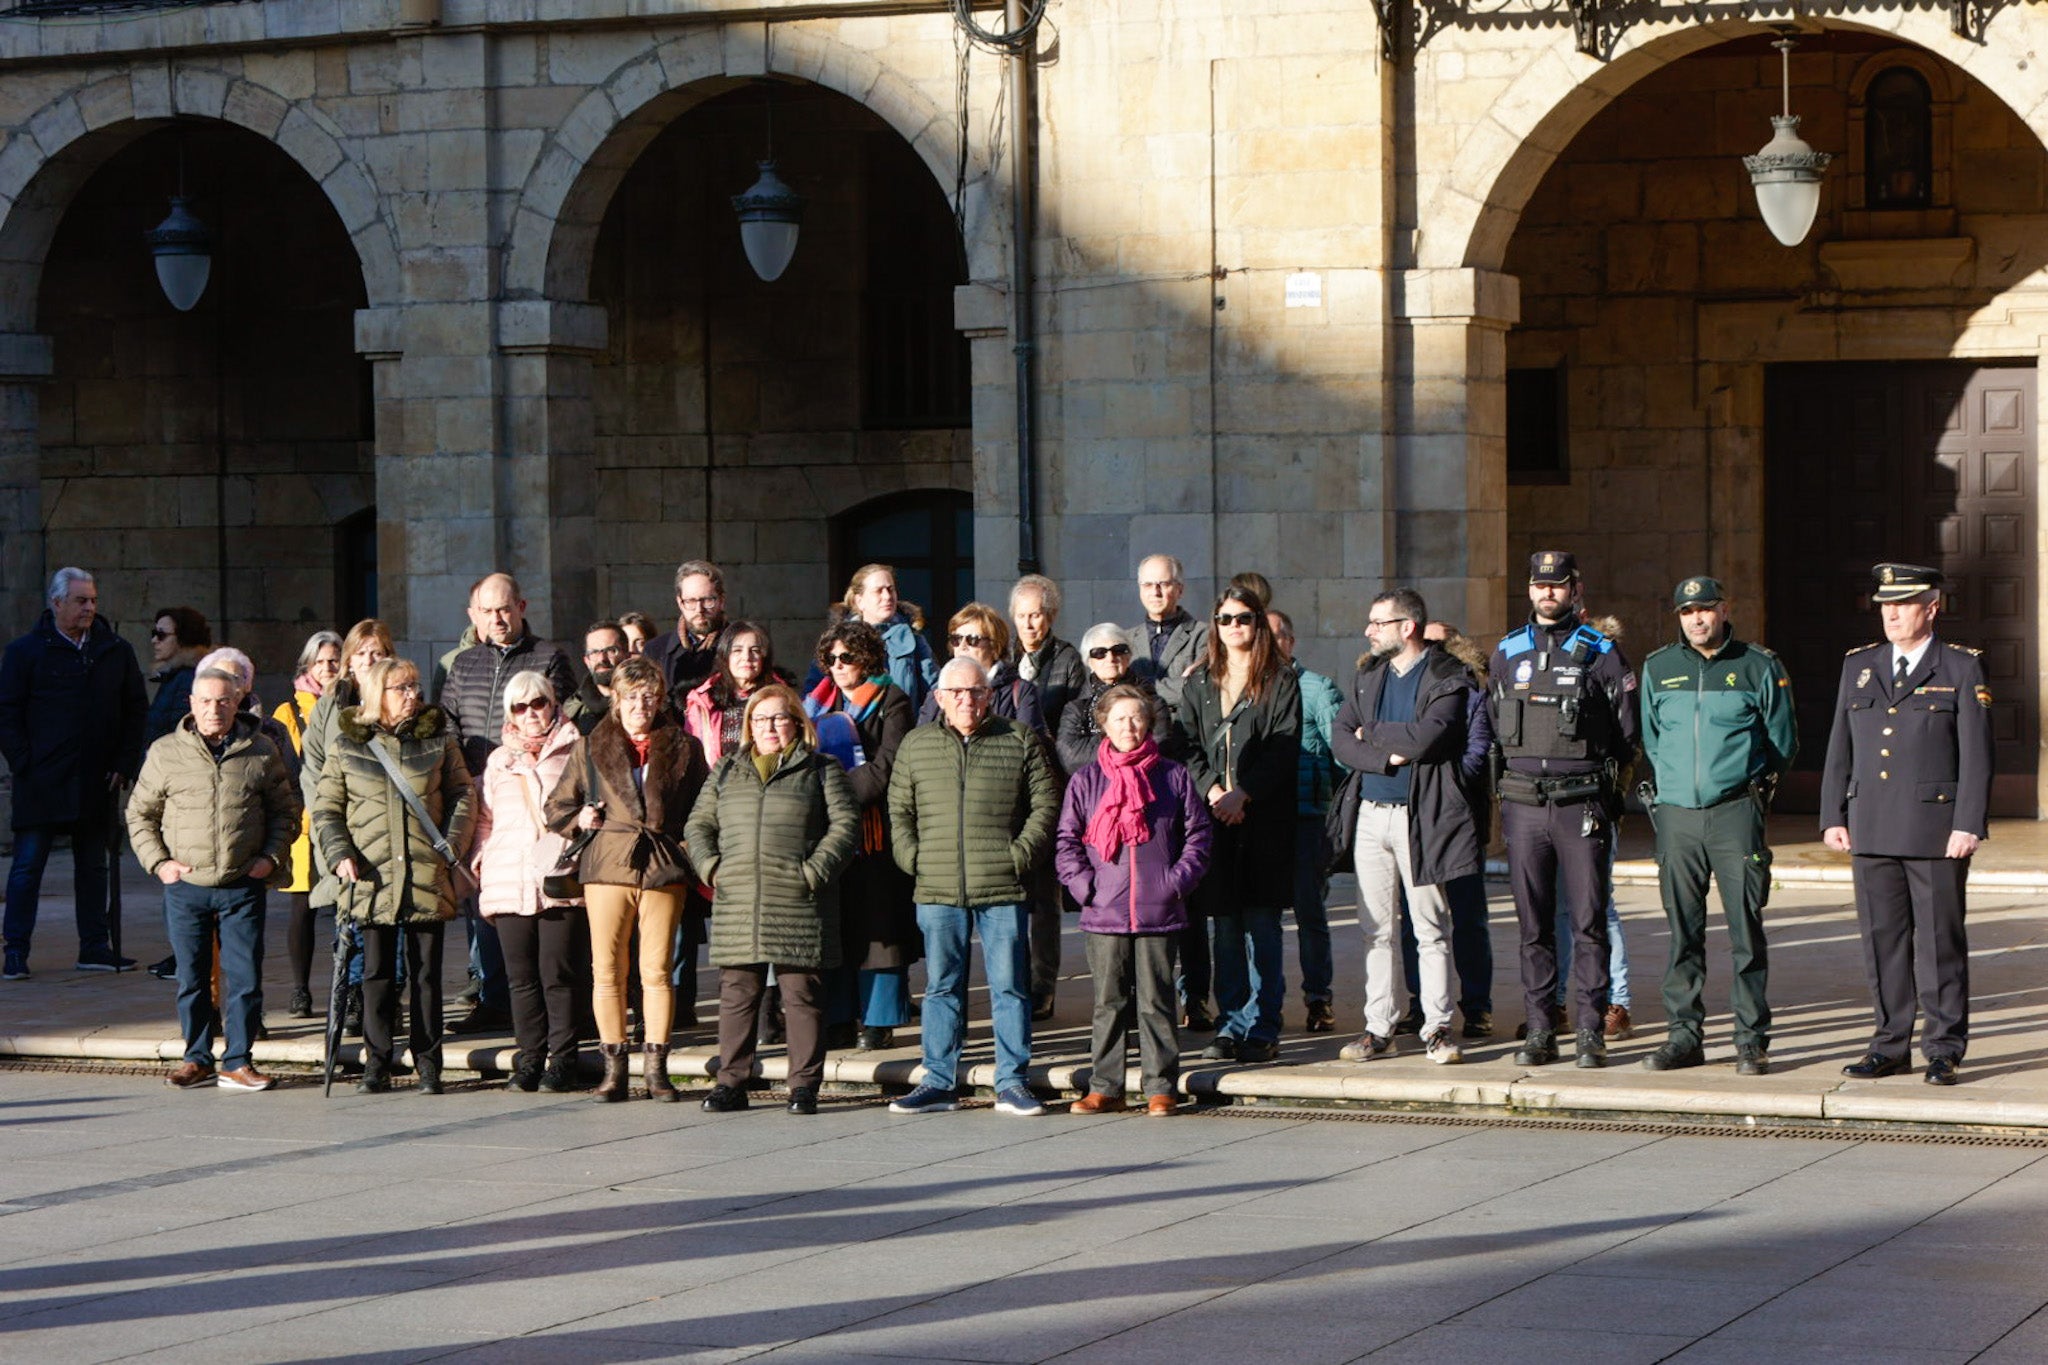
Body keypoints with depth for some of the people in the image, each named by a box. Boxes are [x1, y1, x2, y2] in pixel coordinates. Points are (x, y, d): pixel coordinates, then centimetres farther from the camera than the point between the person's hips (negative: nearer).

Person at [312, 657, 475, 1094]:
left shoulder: (438, 740, 8)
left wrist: (452, 846, -4)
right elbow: (326, 809, 8)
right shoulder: (347, 745, 6)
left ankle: (429, 1064, 10)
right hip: (371, 876, 0)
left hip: (427, 875, 0)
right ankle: (377, 1064, 8)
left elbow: (463, 796, 10)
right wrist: (340, 854, -7)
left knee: (427, 973, 3)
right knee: (377, 973, 2)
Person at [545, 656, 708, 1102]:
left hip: (663, 869, -1)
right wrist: (579, 818, -2)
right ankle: (613, 1067, 6)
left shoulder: (683, 749, 10)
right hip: (607, 865, 1)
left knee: (657, 970, -2)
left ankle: (656, 1067, 5)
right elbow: (557, 806, 18)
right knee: (607, 971, -1)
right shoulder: (591, 748, 11)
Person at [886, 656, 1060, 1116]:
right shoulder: (916, 745, 12)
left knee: (1009, 987, 0)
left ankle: (1011, 1084, 5)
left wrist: (1021, 854, -6)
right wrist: (911, 856, 1)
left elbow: (1045, 805, 4)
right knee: (941, 988, 7)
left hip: (1002, 890, -2)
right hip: (937, 890, 2)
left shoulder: (1020, 742, 5)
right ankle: (939, 1082, 13)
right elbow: (899, 809, 15)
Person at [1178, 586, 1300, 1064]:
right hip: (1211, 817, 3)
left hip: (1264, 817, -3)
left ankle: (1261, 1029, -1)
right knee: (1222, 923, 4)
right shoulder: (1198, 684, 15)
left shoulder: (1280, 683, 3)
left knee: (1261, 922, -4)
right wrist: (1212, 791, -8)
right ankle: (1231, 1025, 9)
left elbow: (1284, 750, -4)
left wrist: (1242, 794, -14)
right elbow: (1187, 745, 9)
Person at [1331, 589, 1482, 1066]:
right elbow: (1340, 738, 4)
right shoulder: (1368, 677, 14)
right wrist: (1386, 757, -13)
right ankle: (1378, 1028, 12)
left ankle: (1437, 1028, 4)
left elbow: (1423, 738, -19)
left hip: (1421, 816, -5)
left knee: (1431, 929, -1)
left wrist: (1372, 733, -4)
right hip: (1372, 813, 6)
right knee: (1377, 930, 7)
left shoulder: (1447, 679, -5)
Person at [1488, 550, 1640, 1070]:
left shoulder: (1602, 654, 2)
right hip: (1523, 806, 3)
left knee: (1588, 922, -3)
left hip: (1583, 806, -3)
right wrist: (1525, 765, 12)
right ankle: (1539, 1032, 9)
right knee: (1533, 925, 5)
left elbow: (1627, 734, 5)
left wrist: (1590, 771, 5)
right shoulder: (1506, 654, 12)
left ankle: (1591, 1033, 1)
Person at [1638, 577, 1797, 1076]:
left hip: (1736, 812, -3)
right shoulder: (1658, 669, 10)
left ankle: (1752, 1040, 0)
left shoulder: (1759, 667, 2)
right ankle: (1684, 1035, 10)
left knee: (1746, 929, -4)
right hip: (1676, 813, 3)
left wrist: (1755, 786, 9)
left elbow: (1783, 742, 9)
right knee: (1682, 930, 5)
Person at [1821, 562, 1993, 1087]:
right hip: (1872, 828, 4)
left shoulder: (1962, 669, 0)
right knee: (1882, 940, 6)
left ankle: (1944, 1050, 6)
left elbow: (1976, 755, -5)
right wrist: (1833, 818, 7)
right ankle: (1890, 1044, 14)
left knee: (1939, 941, -1)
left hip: (1938, 831, -4)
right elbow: (1840, 750, 14)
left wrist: (1969, 826, -12)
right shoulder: (1859, 667, 13)